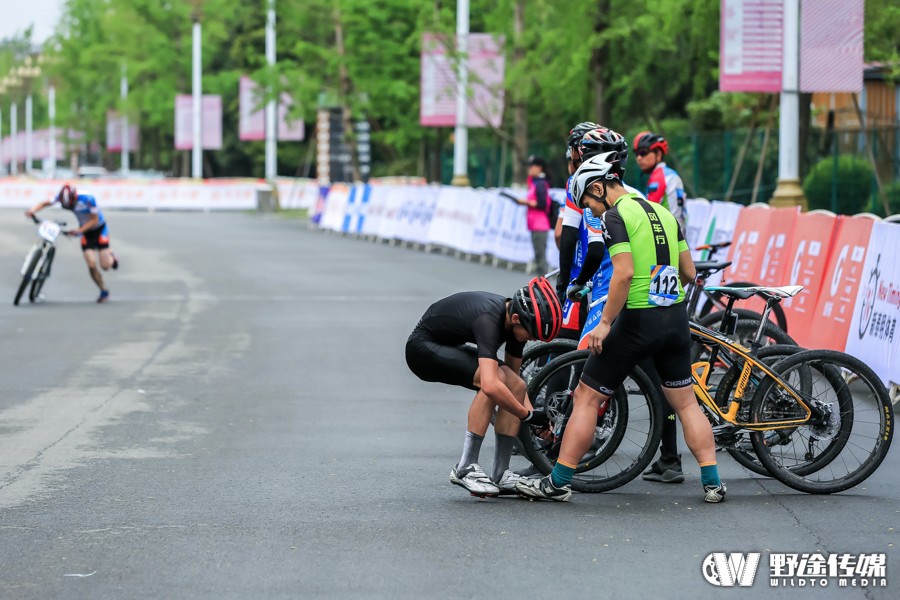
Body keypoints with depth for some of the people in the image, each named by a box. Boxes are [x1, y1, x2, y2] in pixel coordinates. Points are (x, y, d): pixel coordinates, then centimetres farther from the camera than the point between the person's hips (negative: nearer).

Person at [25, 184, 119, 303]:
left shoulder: (88, 198, -33)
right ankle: (104, 291, 10)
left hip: (99, 229, -4)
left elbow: (94, 220, -23)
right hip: (86, 232, 4)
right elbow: (45, 203, -13)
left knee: (105, 266, -10)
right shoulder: (63, 196, -20)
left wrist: (79, 230, -32)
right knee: (91, 265, -10)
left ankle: (110, 256, 27)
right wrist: (32, 210, -33)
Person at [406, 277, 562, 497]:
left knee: (516, 387, -5)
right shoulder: (488, 320, -35)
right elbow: (490, 385, -46)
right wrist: (528, 415, -33)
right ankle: (465, 468, -24)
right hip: (423, 347, -9)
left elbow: (513, 373, 8)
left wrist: (539, 418, -2)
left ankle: (500, 474, -1)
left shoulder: (514, 317, -7)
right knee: (494, 378, -29)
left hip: (450, 348, 9)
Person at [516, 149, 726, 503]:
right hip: (676, 320, 7)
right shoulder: (663, 213, 13)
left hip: (637, 321, -7)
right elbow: (689, 272, 14)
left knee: (586, 398, 3)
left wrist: (605, 323, -16)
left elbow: (624, 274, -21)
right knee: (685, 402, 16)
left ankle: (558, 483, 4)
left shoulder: (616, 215, -10)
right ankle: (712, 483, 10)